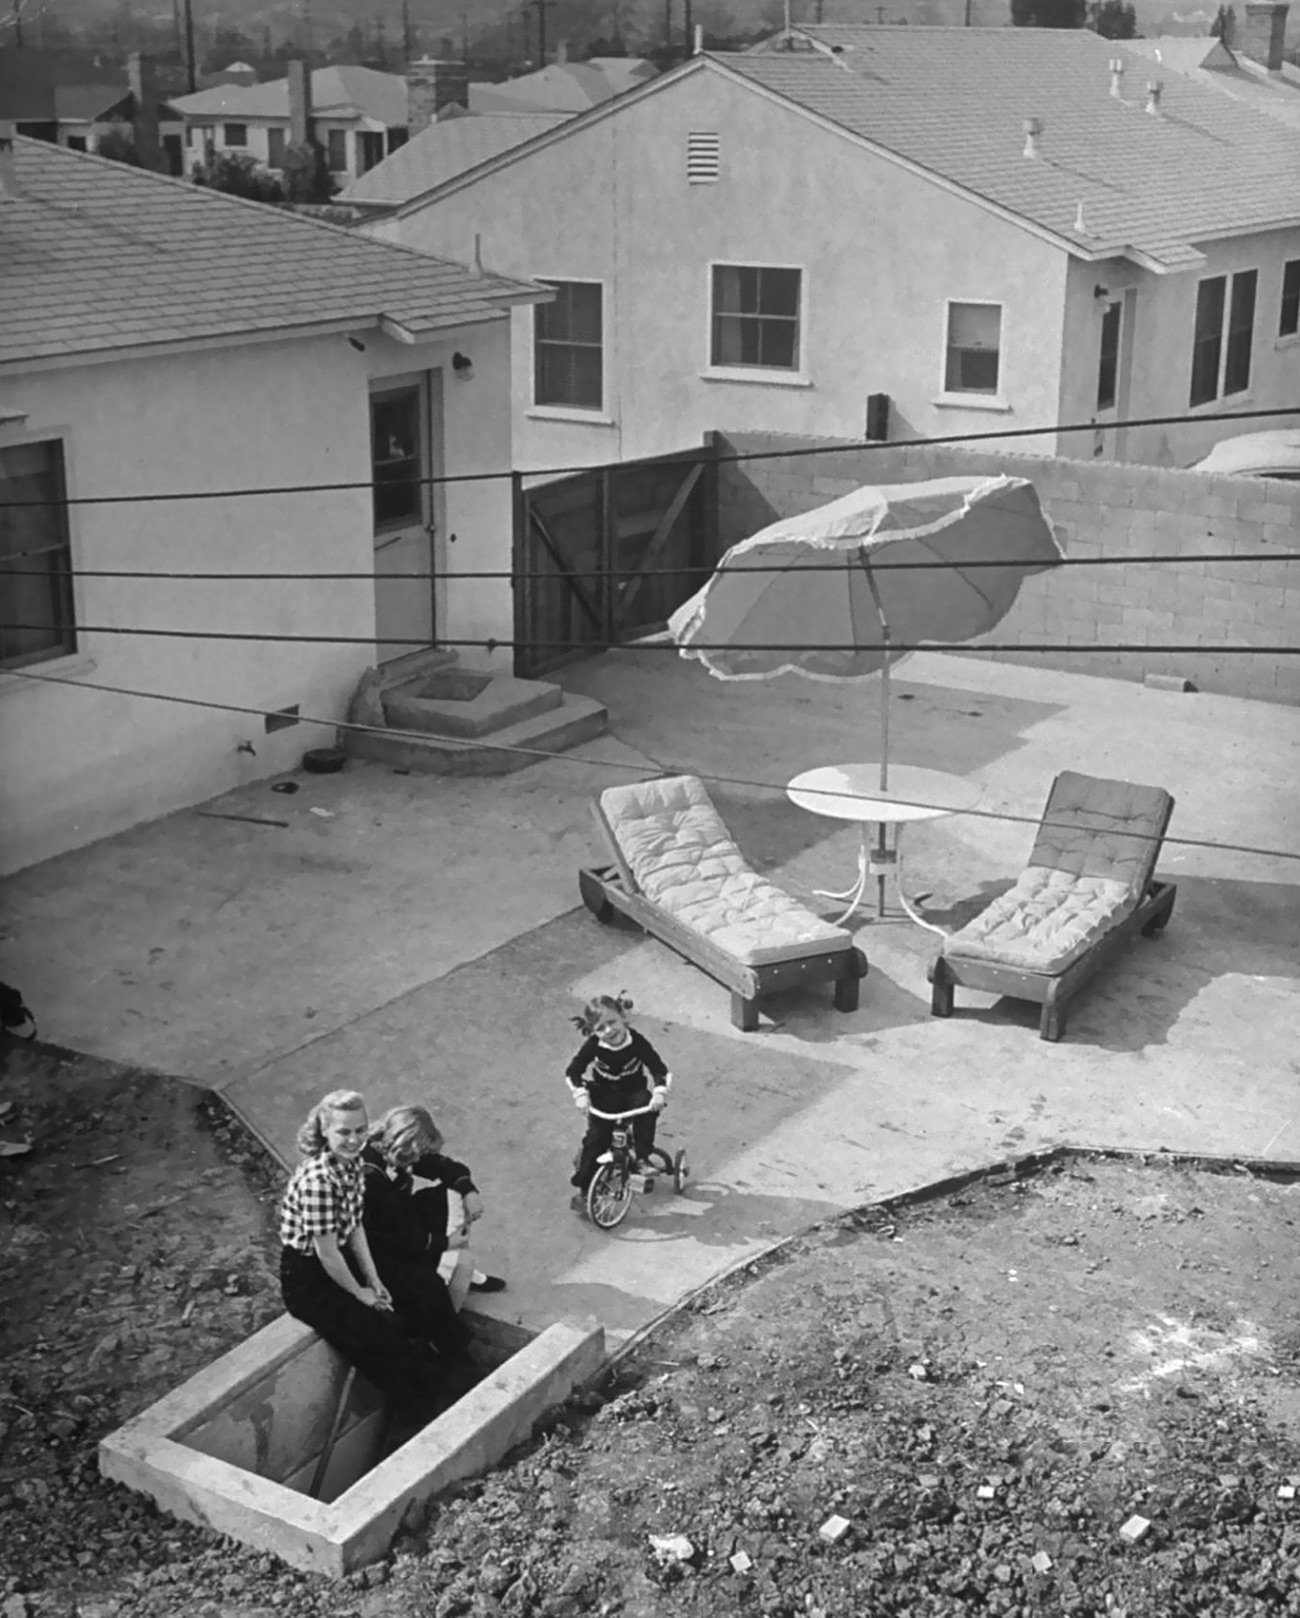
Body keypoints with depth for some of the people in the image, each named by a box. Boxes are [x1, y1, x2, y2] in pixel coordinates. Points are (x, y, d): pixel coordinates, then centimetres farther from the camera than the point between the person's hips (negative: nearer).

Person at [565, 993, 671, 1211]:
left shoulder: (636, 1042, -20)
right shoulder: (594, 1045, -18)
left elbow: (660, 1069, -19)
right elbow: (573, 1071, -12)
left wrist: (660, 1092, -35)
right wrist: (580, 1094, -28)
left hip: (633, 1092, 0)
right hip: (604, 1097, 0)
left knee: (647, 1108, -32)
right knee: (595, 1139, -13)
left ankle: (643, 1158, -19)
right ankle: (583, 1189, -1)